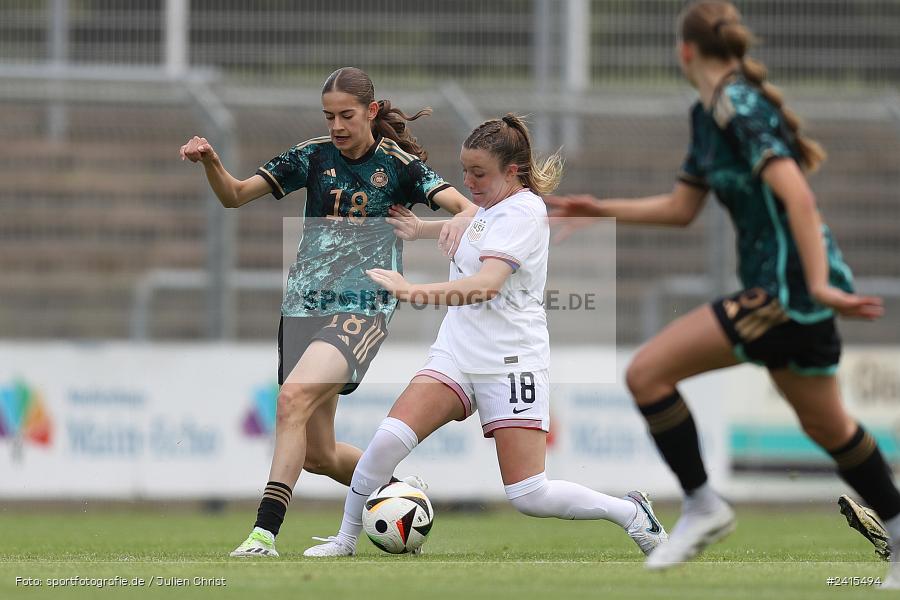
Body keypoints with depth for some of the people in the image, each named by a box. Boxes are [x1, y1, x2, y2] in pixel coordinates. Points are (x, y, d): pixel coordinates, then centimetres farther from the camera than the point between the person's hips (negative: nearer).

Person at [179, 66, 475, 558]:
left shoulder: (399, 165, -1)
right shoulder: (312, 157, 7)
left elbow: (466, 206, -11)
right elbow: (235, 196, 4)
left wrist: (462, 220, -35)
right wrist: (210, 162, -16)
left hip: (362, 309, -5)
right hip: (303, 308, 5)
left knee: (294, 397, -29)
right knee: (318, 455, 9)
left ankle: (265, 531, -33)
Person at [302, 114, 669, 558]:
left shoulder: (523, 212, -14)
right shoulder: (489, 206, 12)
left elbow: (487, 284, -28)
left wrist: (414, 292, -33)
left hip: (511, 363, -7)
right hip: (457, 355, 7)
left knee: (529, 497, -10)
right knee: (388, 441, -17)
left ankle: (630, 512, 13)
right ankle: (345, 540, -4)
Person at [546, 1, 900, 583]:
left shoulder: (741, 108, -15)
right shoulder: (708, 115, 14)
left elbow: (796, 195, -25)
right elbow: (682, 207, 23)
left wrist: (819, 283, -31)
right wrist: (601, 210, 21)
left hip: (788, 289, -10)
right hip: (781, 289, 10)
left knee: (647, 372, -11)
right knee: (826, 425, 20)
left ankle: (703, 506, -2)